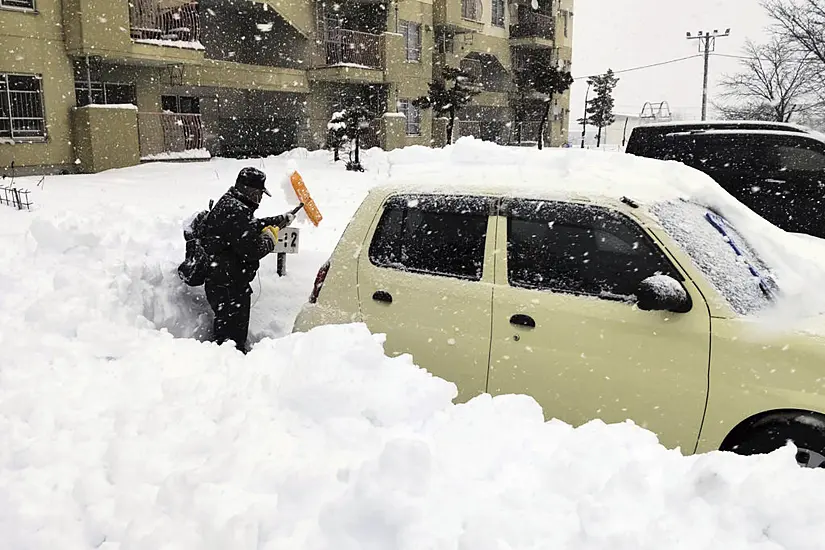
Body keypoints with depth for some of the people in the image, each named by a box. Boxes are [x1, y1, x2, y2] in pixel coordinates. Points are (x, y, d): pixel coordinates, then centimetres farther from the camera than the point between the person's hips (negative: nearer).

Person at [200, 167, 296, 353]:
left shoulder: (229, 204, 12)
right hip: (228, 286, -11)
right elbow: (252, 250, -27)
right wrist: (269, 241, -7)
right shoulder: (236, 212, -23)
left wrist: (281, 220, 33)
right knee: (231, 331, -3)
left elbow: (254, 225, 29)